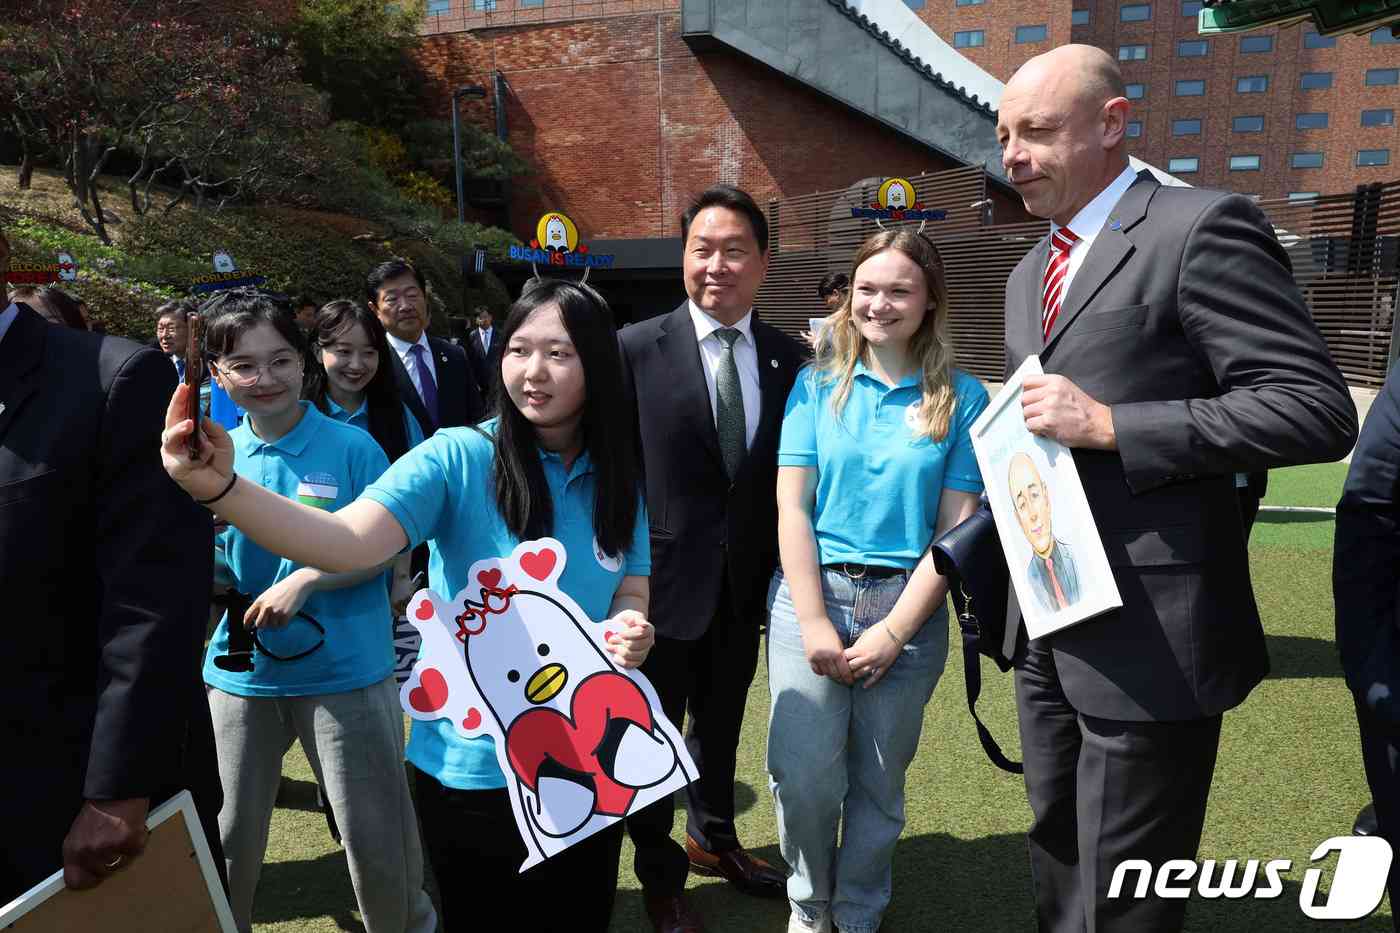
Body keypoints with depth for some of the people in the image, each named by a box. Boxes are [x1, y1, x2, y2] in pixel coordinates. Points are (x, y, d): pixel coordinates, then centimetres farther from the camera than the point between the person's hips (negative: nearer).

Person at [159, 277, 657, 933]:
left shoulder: (618, 482, -3)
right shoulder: (457, 459, -15)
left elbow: (632, 598, 4)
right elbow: (349, 543, -29)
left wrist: (629, 633, -19)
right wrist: (221, 487, -44)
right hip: (472, 765, -3)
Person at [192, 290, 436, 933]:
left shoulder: (351, 448, -9)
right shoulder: (216, 456, 1)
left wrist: (304, 580, -19)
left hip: (344, 669, -3)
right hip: (243, 669, 3)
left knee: (375, 837, 9)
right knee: (226, 836, 17)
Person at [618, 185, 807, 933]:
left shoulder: (789, 360, 0)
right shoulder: (638, 348, -10)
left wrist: (781, 571, -1)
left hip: (746, 584, 4)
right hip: (663, 578, -3)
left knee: (721, 723, 23)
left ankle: (713, 837, 48)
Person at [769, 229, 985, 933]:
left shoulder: (962, 397, 0)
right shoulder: (817, 383, 2)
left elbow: (957, 524, -4)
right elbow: (792, 505, -3)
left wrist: (895, 630, -11)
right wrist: (815, 623, -11)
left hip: (908, 607, 0)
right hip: (810, 595, 0)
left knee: (879, 783, 12)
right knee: (803, 777, -1)